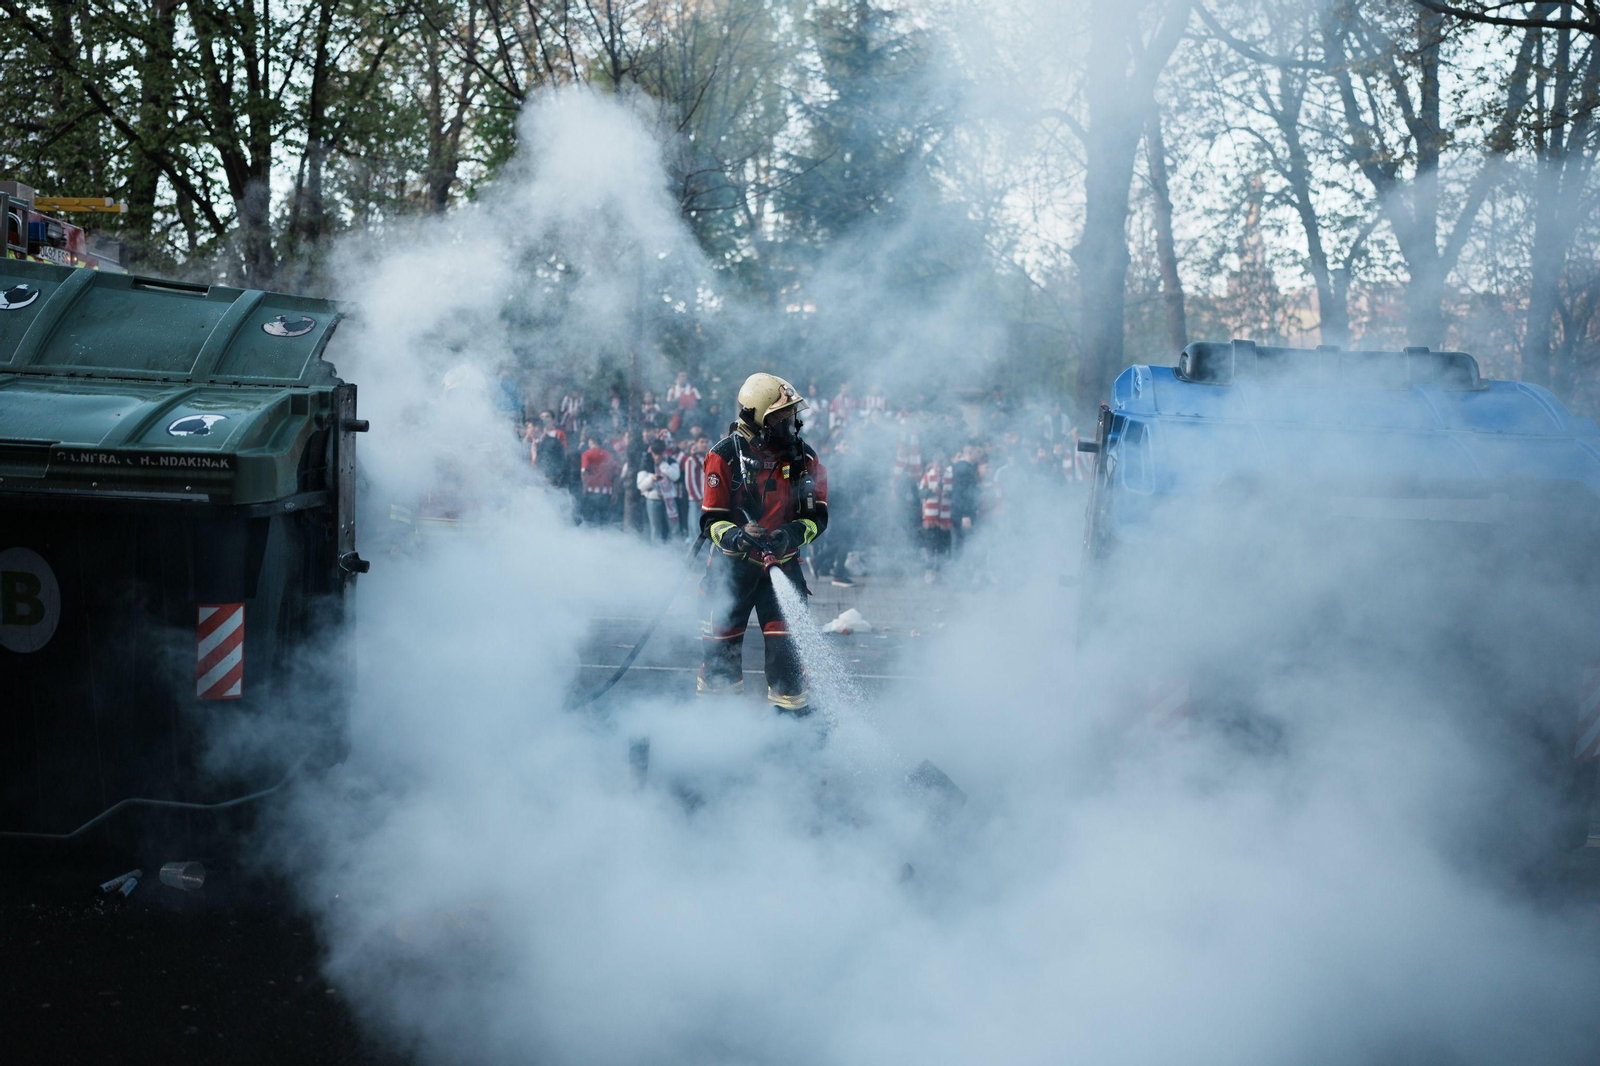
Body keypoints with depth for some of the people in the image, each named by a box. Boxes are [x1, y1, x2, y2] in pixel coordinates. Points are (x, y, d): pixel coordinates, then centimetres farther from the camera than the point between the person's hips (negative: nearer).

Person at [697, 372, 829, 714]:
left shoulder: (804, 458, -1)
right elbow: (711, 519, -8)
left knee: (785, 639, -4)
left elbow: (817, 516, 0)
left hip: (783, 563, 2)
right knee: (724, 639, 5)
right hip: (734, 562, -2)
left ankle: (792, 707, 10)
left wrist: (791, 535, -20)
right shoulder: (724, 456, -10)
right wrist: (736, 536, -28)